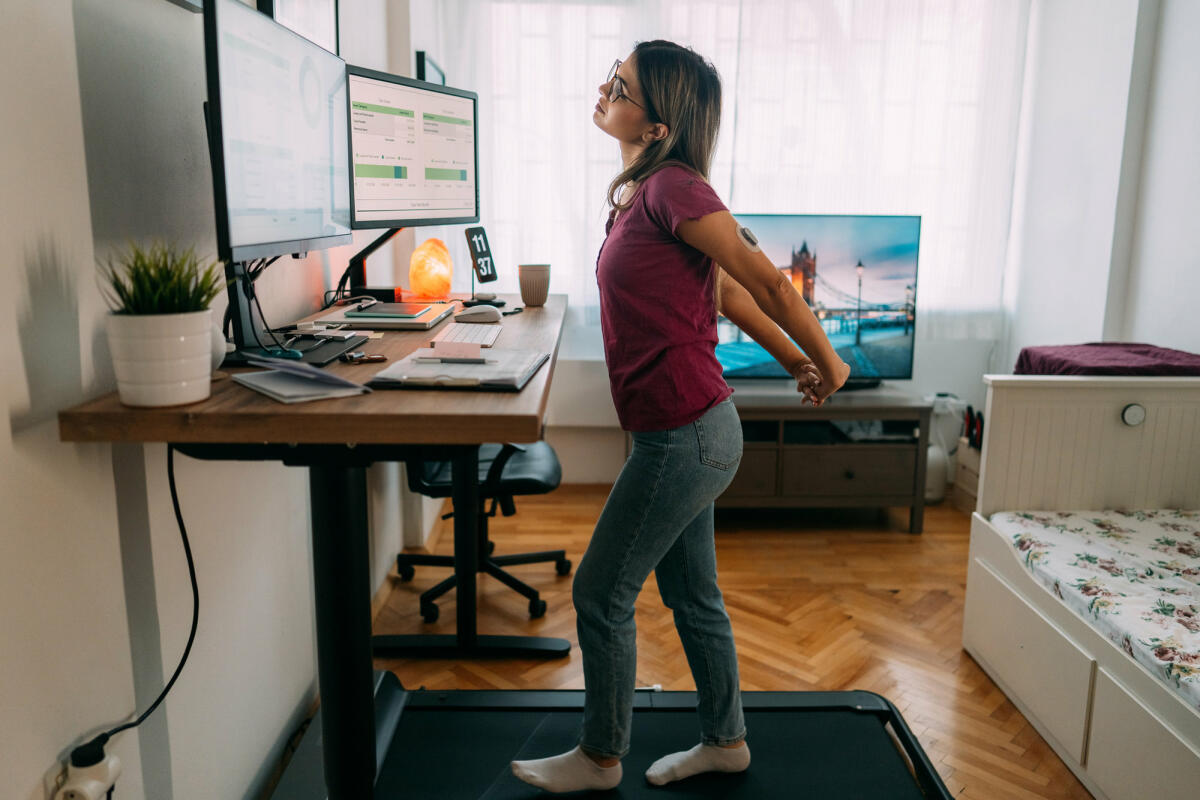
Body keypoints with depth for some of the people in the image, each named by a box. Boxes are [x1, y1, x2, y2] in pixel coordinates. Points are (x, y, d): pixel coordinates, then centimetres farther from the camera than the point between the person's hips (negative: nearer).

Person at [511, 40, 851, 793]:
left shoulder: (672, 187, -18)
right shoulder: (645, 192, 11)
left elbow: (767, 281, -14)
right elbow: (728, 293, 15)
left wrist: (826, 364, -4)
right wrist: (793, 361, 19)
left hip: (684, 435, -9)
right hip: (687, 428, 9)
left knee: (600, 595, 4)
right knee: (692, 595, 20)